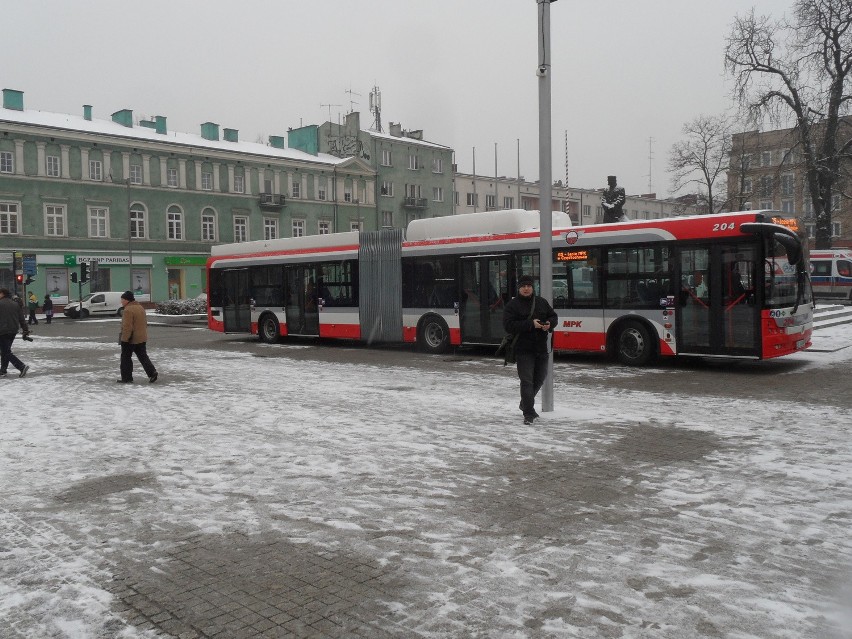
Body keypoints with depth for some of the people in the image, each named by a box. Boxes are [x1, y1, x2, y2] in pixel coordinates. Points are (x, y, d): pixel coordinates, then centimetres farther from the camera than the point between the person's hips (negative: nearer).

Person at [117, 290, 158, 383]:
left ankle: (126, 378, 10)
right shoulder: (140, 307, 11)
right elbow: (145, 323, 18)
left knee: (126, 358, 5)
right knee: (143, 356, 10)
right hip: (142, 338, 8)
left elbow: (127, 327, -23)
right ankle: (152, 372, -6)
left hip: (131, 340, -8)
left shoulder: (128, 310, -19)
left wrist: (125, 339, -19)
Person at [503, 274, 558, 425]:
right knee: (527, 381, -8)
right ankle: (528, 413, -3)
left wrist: (549, 324, -7)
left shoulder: (542, 302, 10)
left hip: (541, 349, 6)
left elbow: (553, 316, 18)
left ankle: (525, 404, 37)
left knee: (539, 379, 16)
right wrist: (530, 324, -23)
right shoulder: (512, 305, -6)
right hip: (523, 350, -6)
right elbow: (508, 326, -17)